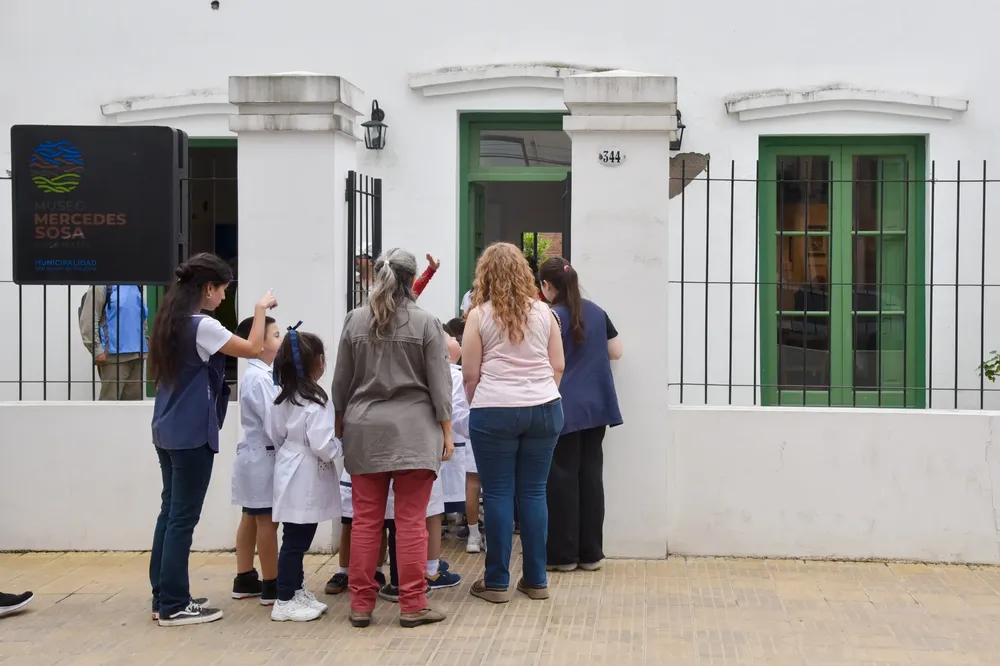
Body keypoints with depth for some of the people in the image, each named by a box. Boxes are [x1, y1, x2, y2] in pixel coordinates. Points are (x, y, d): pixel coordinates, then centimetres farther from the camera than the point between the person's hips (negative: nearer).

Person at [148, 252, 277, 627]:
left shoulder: (170, 320, 9)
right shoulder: (202, 326, -18)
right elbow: (252, 349, -11)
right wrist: (261, 309, 2)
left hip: (167, 431, 9)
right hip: (192, 435, -9)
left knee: (170, 512, 14)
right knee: (183, 518, -3)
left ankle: (163, 597, 20)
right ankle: (173, 606, 3)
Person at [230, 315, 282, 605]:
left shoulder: (258, 375, 14)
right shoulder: (259, 378, -18)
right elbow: (271, 421, -22)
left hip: (255, 454, 10)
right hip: (263, 456, -10)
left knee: (251, 519, 14)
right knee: (267, 521, -4)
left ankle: (245, 580, 21)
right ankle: (271, 586, 1)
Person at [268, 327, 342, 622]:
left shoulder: (283, 399, 9)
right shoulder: (316, 400, -17)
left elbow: (276, 436, 16)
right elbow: (323, 445, -21)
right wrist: (341, 447, -3)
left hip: (291, 475, 9)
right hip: (306, 479, -9)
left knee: (296, 539, 15)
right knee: (296, 540, -4)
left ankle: (296, 592, 23)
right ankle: (285, 602, 1)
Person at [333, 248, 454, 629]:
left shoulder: (354, 321, 4)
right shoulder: (425, 323, -4)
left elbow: (341, 383, 9)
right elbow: (439, 384, -3)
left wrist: (340, 426, 20)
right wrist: (446, 433, 4)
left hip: (364, 430, 3)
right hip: (413, 431, -3)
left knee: (365, 521, 6)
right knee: (411, 522, -1)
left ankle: (361, 605, 11)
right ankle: (413, 606, 3)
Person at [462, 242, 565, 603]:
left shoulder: (480, 315, -3)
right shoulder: (543, 312, 7)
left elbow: (470, 374, -1)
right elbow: (557, 366, 8)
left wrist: (477, 405, 14)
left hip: (496, 411, -3)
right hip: (544, 408, 3)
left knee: (498, 494, 3)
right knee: (534, 493, 8)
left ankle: (497, 582, 7)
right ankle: (536, 580, 13)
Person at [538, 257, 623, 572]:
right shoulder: (597, 312, 6)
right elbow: (616, 352, 13)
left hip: (564, 409, -5)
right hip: (597, 406, 5)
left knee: (562, 478, 2)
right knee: (591, 474, 8)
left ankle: (564, 554, 6)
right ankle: (591, 553, 12)